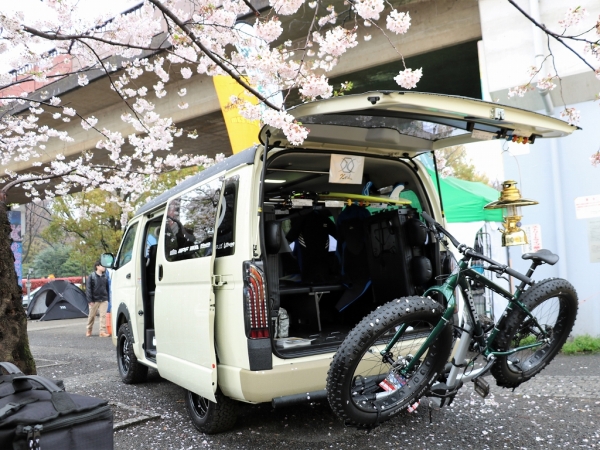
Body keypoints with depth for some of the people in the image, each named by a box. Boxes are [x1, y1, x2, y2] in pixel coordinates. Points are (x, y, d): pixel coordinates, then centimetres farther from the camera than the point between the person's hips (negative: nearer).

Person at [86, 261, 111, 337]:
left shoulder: (105, 277, 8)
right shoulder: (92, 276, -4)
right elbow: (88, 288, -6)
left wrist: (108, 298, 11)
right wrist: (90, 300, -11)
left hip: (104, 300, 3)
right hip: (94, 300, -3)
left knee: (103, 315, -5)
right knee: (91, 316, 11)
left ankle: (102, 331, -5)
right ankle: (89, 330, 28)